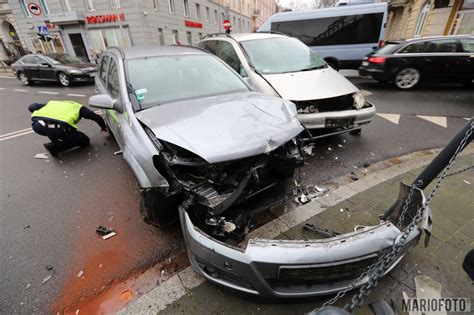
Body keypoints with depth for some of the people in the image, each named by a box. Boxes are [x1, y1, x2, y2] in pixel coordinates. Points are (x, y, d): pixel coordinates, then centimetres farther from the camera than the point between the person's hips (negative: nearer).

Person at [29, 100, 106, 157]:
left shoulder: (52, 103, 35)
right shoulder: (79, 107, 26)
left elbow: (31, 107, 28)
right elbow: (96, 117, 19)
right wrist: (103, 127, 35)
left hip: (37, 125, 6)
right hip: (59, 128, -5)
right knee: (85, 141, 14)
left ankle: (55, 143, 26)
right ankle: (54, 147, 2)